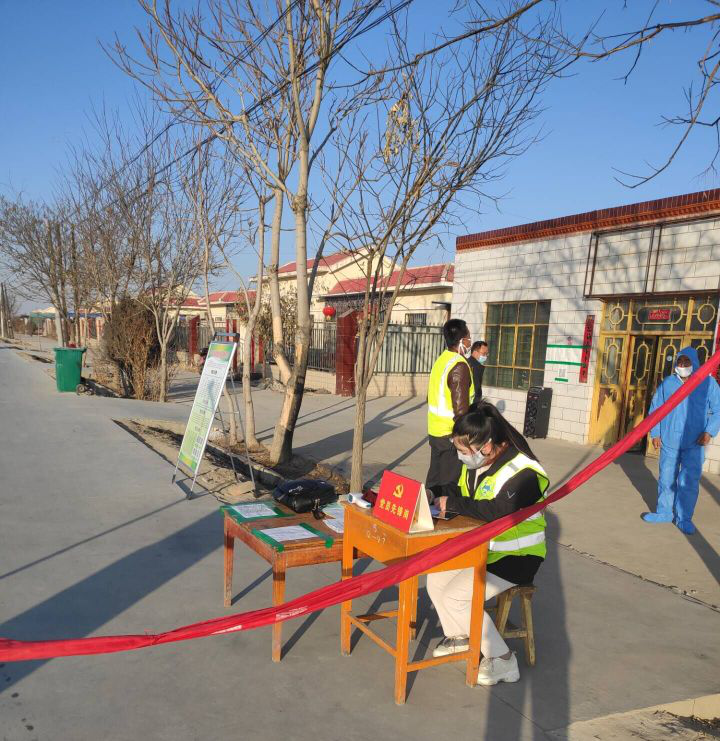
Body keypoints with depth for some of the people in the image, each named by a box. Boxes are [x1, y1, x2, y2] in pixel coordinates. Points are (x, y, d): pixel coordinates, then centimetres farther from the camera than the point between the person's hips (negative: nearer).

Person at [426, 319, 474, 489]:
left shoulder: (441, 360, 6)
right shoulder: (459, 366, -19)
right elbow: (461, 409, -22)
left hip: (435, 431, 8)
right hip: (451, 434, -8)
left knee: (434, 479, 17)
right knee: (449, 483, 1)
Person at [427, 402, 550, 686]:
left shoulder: (522, 472, -26)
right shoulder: (475, 464, 1)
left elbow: (500, 511, -40)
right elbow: (458, 491, 12)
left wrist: (453, 503, -31)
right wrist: (434, 493, -10)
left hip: (515, 558, -9)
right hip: (482, 548, 9)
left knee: (455, 596, -18)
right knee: (435, 579, 1)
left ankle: (502, 661, -1)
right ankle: (459, 637, 24)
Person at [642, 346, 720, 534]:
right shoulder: (668, 383, 2)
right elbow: (655, 409, 7)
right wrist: (655, 434, 2)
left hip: (694, 443, -2)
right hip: (669, 441, 2)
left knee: (689, 482, -1)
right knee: (666, 479, 11)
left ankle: (684, 518, 12)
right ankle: (664, 513, 25)